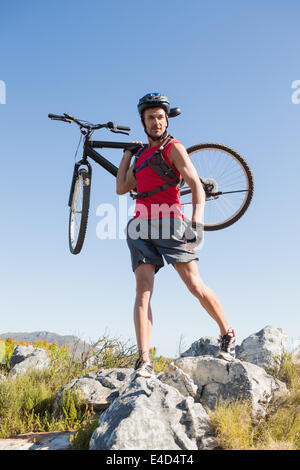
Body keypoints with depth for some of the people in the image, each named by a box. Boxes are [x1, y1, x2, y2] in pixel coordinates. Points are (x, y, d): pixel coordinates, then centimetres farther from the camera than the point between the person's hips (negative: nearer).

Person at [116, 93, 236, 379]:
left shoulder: (173, 148, 4)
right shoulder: (142, 154, 24)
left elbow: (197, 186, -7)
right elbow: (121, 188, 22)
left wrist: (197, 223, -21)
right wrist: (128, 153, 27)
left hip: (168, 224, -5)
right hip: (140, 227, 5)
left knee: (195, 285, -7)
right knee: (143, 291, -9)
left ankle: (227, 335, 16)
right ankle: (144, 362, -12)